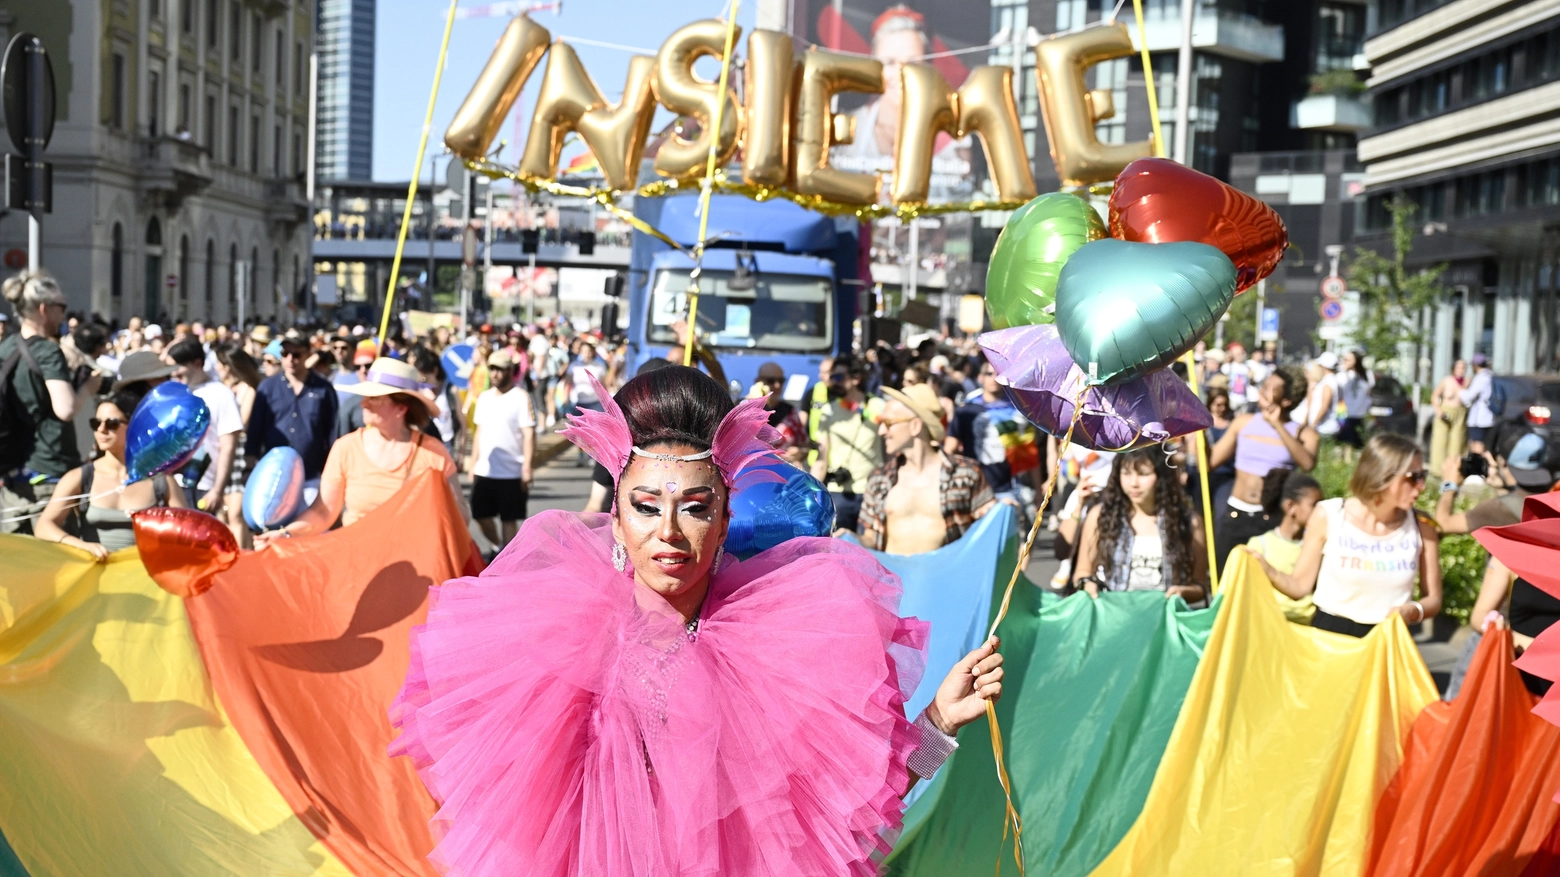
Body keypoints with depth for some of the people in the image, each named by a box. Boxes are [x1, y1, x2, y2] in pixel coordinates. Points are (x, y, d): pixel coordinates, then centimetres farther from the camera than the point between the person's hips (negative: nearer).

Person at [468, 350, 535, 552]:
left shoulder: (521, 397, -8)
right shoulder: (484, 397, 10)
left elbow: (529, 434, -12)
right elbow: (479, 431, 16)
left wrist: (527, 468, -17)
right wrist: (473, 463, 13)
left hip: (511, 473, -6)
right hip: (483, 471, 6)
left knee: (509, 520, 2)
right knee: (481, 516, 11)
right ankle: (497, 547, 34)